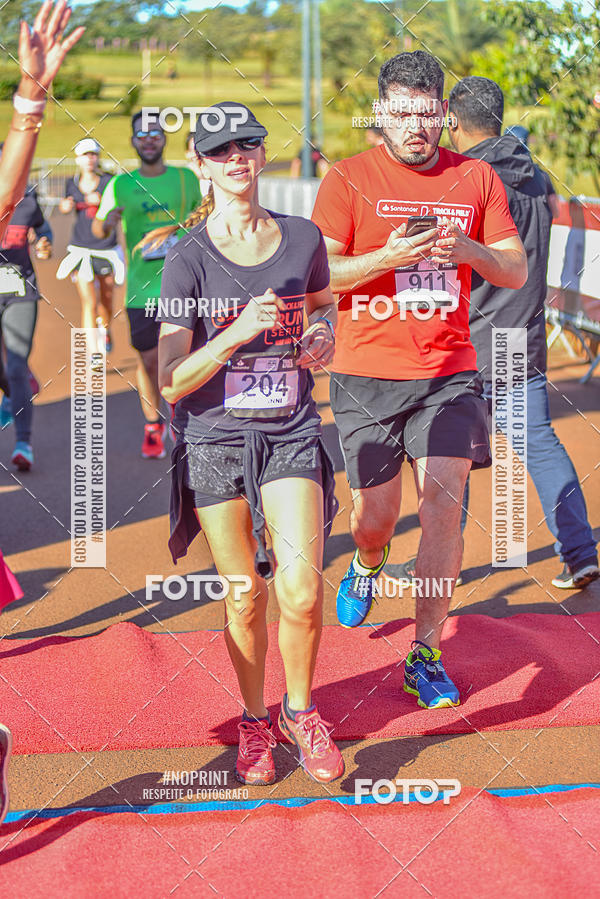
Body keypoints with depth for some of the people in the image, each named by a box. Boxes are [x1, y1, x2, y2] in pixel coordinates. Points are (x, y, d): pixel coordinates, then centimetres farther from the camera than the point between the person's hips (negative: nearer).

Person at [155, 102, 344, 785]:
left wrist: (323, 336, 0)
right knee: (244, 597, 6)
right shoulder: (188, 259, -8)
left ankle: (300, 710, 16)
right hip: (215, 439, -1)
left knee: (302, 589, -11)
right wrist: (238, 332, -27)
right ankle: (254, 721, 31)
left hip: (291, 433, 1)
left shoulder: (302, 239, 1)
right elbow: (171, 383, -13)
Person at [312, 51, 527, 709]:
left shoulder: (476, 179, 7)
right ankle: (365, 567, 43)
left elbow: (517, 272, 8)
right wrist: (388, 257, -20)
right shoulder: (348, 178, 0)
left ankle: (425, 657, 3)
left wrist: (467, 248, -12)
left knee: (443, 505, -9)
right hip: (367, 374, -1)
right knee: (376, 517, 5)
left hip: (448, 371, 1)